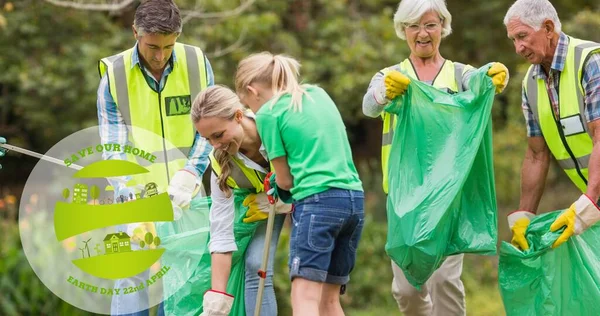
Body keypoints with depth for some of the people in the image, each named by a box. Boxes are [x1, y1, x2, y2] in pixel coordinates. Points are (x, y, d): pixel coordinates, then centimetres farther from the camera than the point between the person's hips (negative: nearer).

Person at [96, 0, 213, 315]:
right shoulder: (114, 76, -5)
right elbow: (113, 151, -7)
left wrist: (189, 175, -15)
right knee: (131, 286, -7)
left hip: (185, 200, 1)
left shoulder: (197, 64, 0)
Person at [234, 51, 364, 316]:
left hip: (318, 200, -7)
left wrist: (280, 185, 25)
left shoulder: (268, 113, -1)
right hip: (355, 198, 7)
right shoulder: (319, 94, 18)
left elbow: (285, 179, 2)